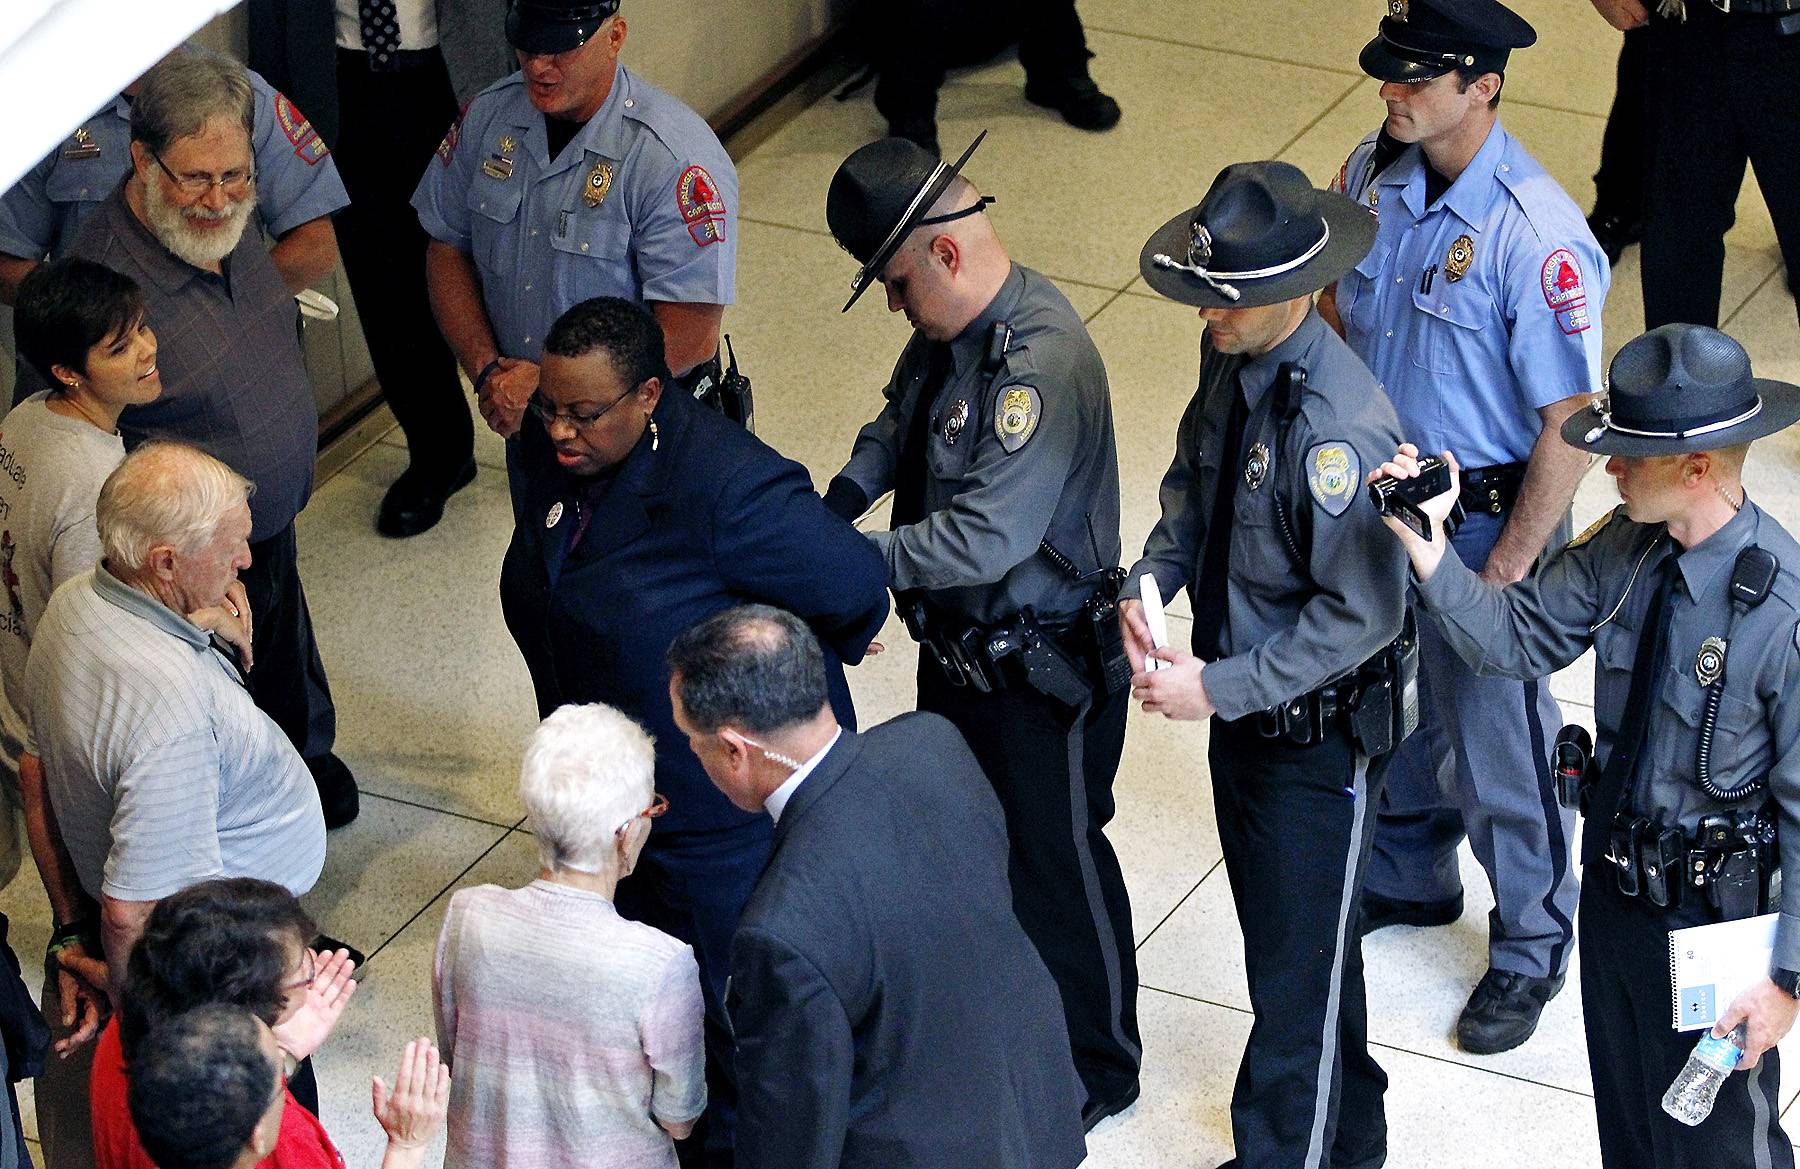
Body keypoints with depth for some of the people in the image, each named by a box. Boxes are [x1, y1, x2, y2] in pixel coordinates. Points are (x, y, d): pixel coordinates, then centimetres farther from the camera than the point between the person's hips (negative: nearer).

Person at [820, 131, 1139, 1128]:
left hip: (1047, 671, -9)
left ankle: (1095, 1068, 30)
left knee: (1055, 860, 10)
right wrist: (833, 505, -2)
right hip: (959, 647, 9)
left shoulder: (1043, 363, -32)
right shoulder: (949, 327, -3)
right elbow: (898, 423, 16)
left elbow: (985, 538, -35)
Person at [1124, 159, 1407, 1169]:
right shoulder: (1229, 359, -6)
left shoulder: (1341, 430, -32)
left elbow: (1363, 614, -27)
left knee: (1299, 971, 6)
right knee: (1277, 928, 25)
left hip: (1318, 735, -9)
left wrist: (1220, 688, -23)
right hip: (1242, 706, 9)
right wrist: (1151, 576, -5)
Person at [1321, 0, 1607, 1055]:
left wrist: (1507, 572, -19)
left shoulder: (1537, 235, -29)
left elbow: (1568, 426, -23)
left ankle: (1531, 946, 32)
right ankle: (1411, 876, 51)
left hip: (1487, 515, -6)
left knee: (1496, 741, 9)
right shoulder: (1373, 174, -7)